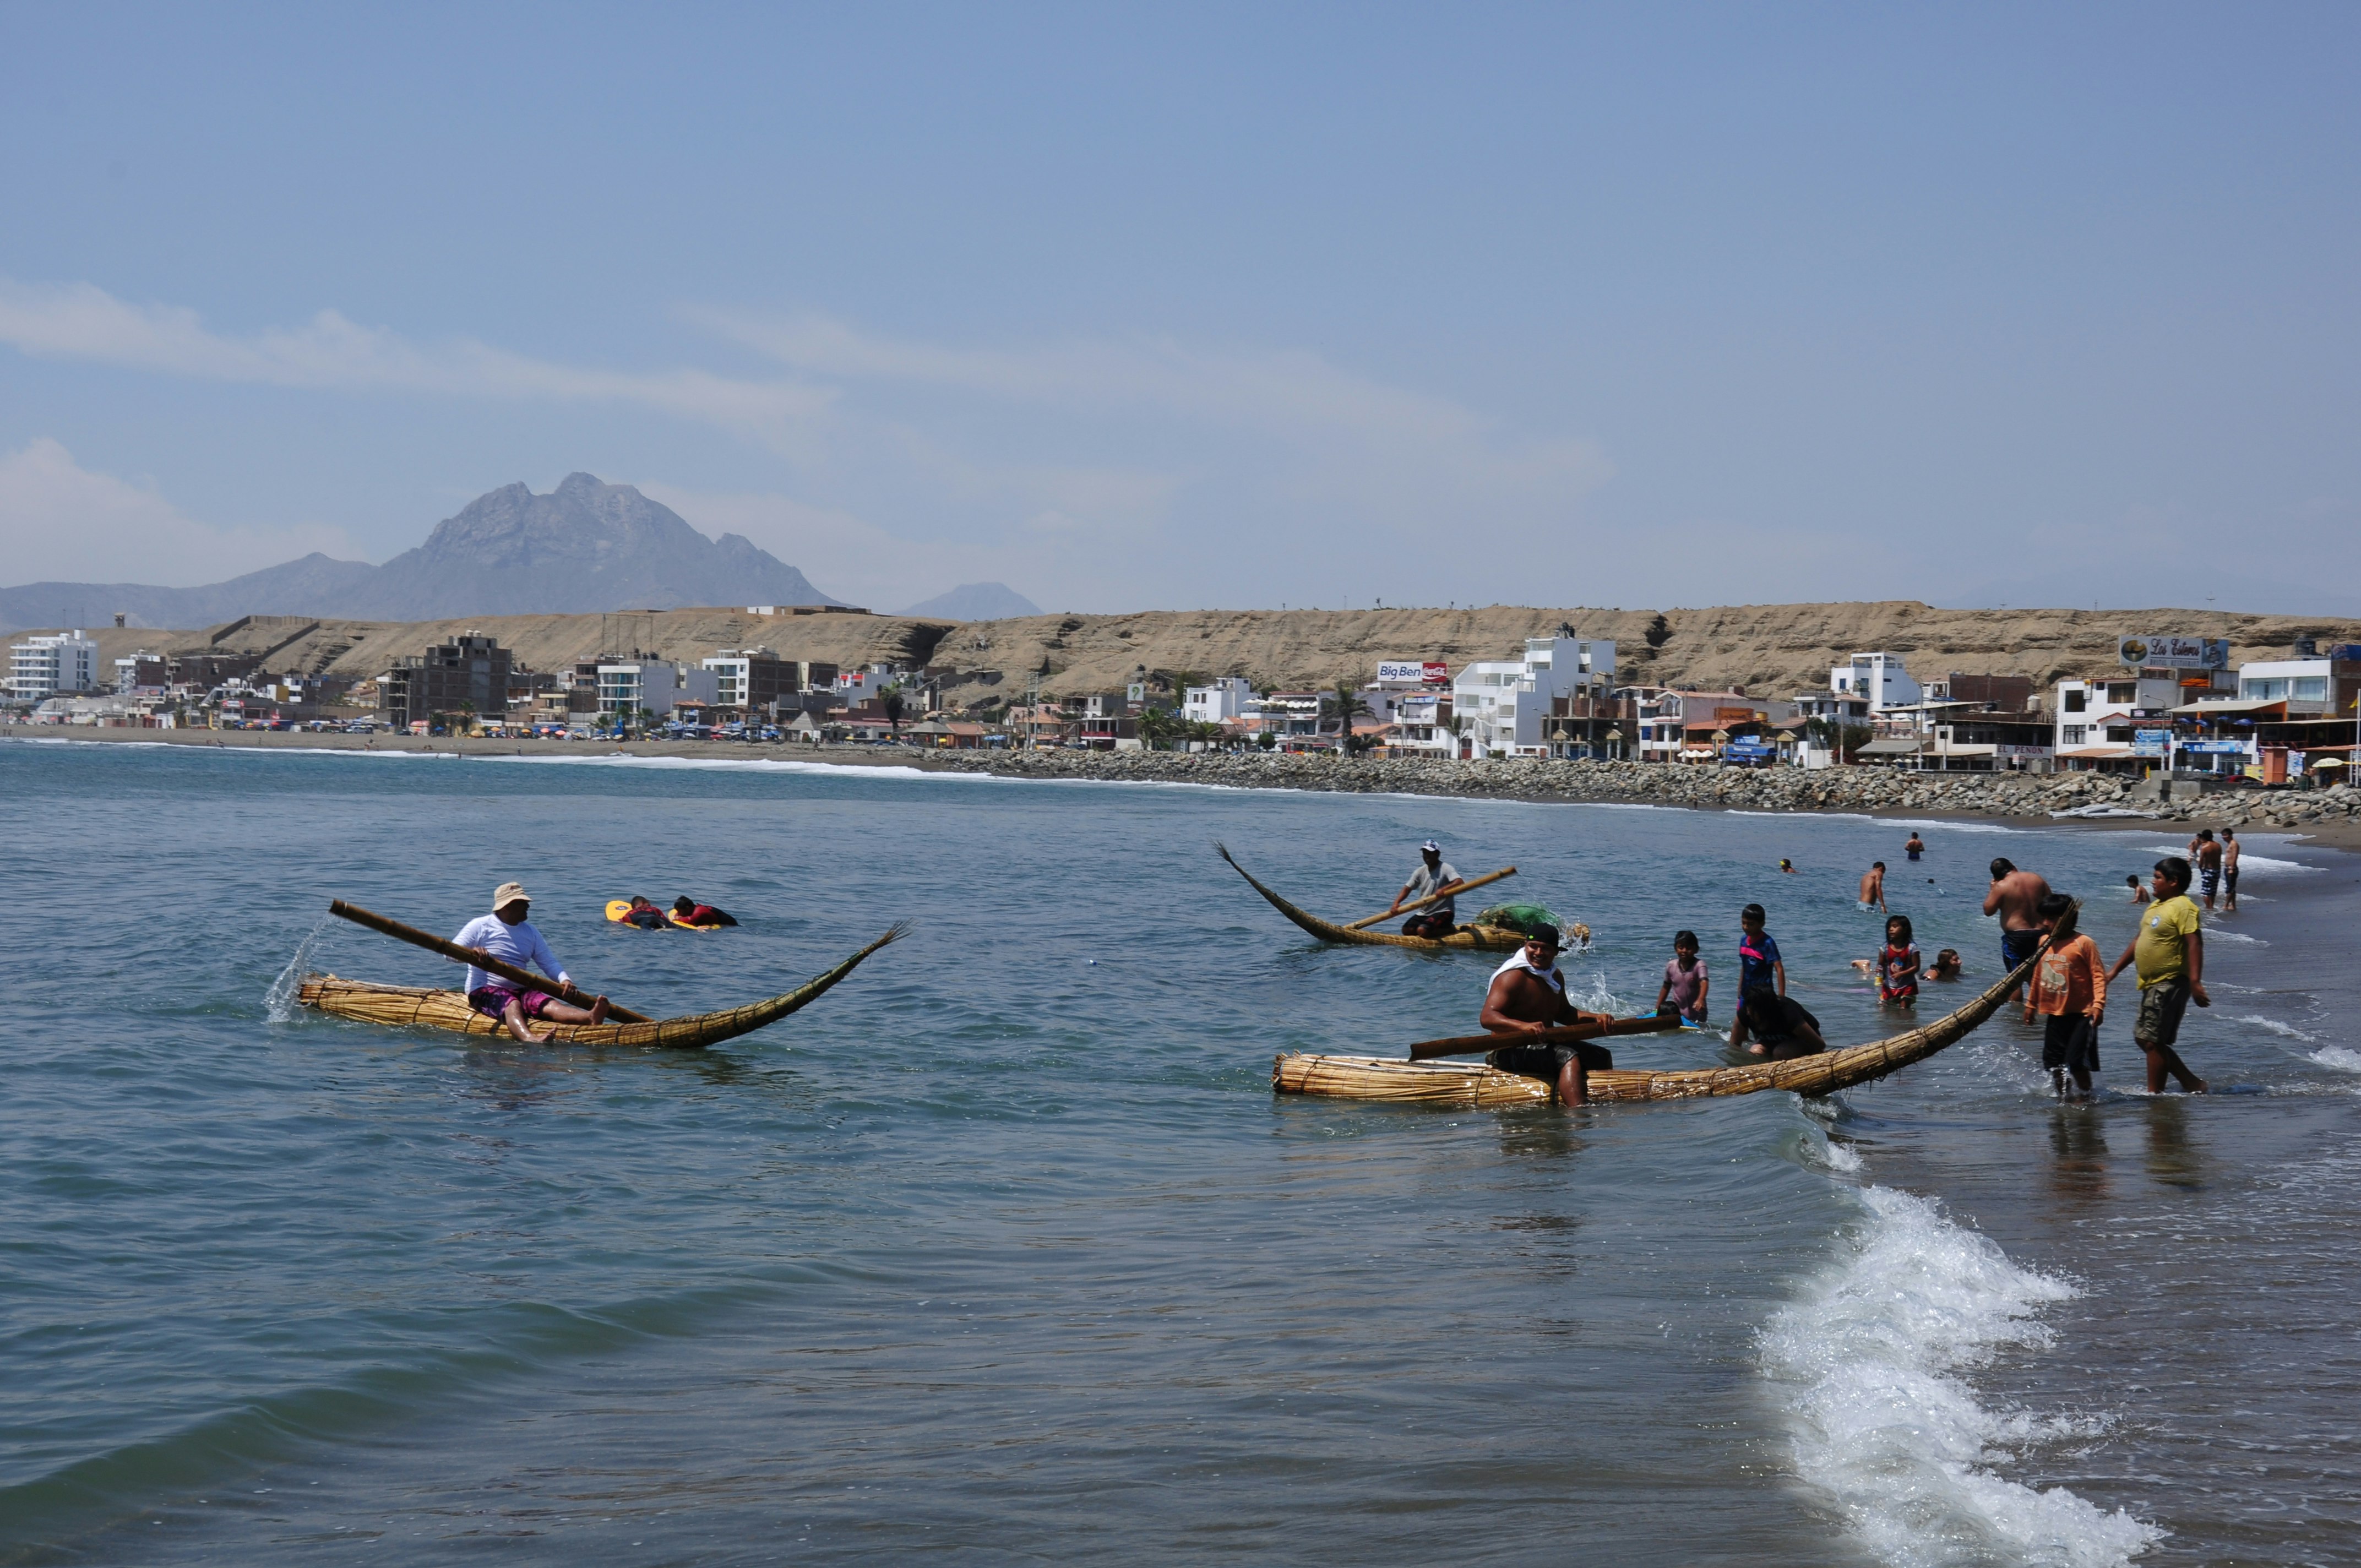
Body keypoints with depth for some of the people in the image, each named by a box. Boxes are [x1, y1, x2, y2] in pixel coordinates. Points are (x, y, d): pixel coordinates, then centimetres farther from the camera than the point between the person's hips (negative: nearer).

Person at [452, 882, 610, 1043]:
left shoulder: (530, 932, 17)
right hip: (484, 991, -5)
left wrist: (565, 979, -11)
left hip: (520, 992, 5)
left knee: (549, 1004, -24)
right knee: (513, 1005, -38)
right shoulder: (480, 926, 0)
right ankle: (528, 1039, -70)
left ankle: (591, 1017, -54)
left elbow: (549, 962, 11)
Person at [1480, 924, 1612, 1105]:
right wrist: (1523, 1026, -46)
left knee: (1601, 1056, 15)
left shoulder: (1556, 976, 12)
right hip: (1511, 1051, -10)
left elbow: (1563, 1013, 27)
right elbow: (1487, 1017, -29)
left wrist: (1596, 1018, 10)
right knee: (1567, 1056, -33)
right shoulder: (1513, 977, -17)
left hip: (1545, 1046, 10)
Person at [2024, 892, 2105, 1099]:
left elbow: (2098, 976, -14)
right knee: (2054, 1062, 12)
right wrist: (2031, 1003, 22)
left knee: (2077, 1061, -9)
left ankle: (2084, 1097, 10)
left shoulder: (2084, 943, -13)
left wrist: (2098, 1005, -24)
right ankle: (2062, 1097, 28)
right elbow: (2038, 975, 17)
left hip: (2081, 1014, -7)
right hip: (2054, 1014, 7)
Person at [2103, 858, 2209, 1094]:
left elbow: (2194, 943, -24)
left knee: (2153, 1041, -8)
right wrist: (2115, 970, 25)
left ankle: (2155, 1093, 0)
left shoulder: (2183, 908, -14)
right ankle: (2191, 1083, 18)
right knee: (2144, 1038, 13)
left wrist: (2195, 982, -32)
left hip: (2170, 984, -11)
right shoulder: (2157, 906, 16)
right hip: (2153, 985, 11)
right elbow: (2140, 940, 24)